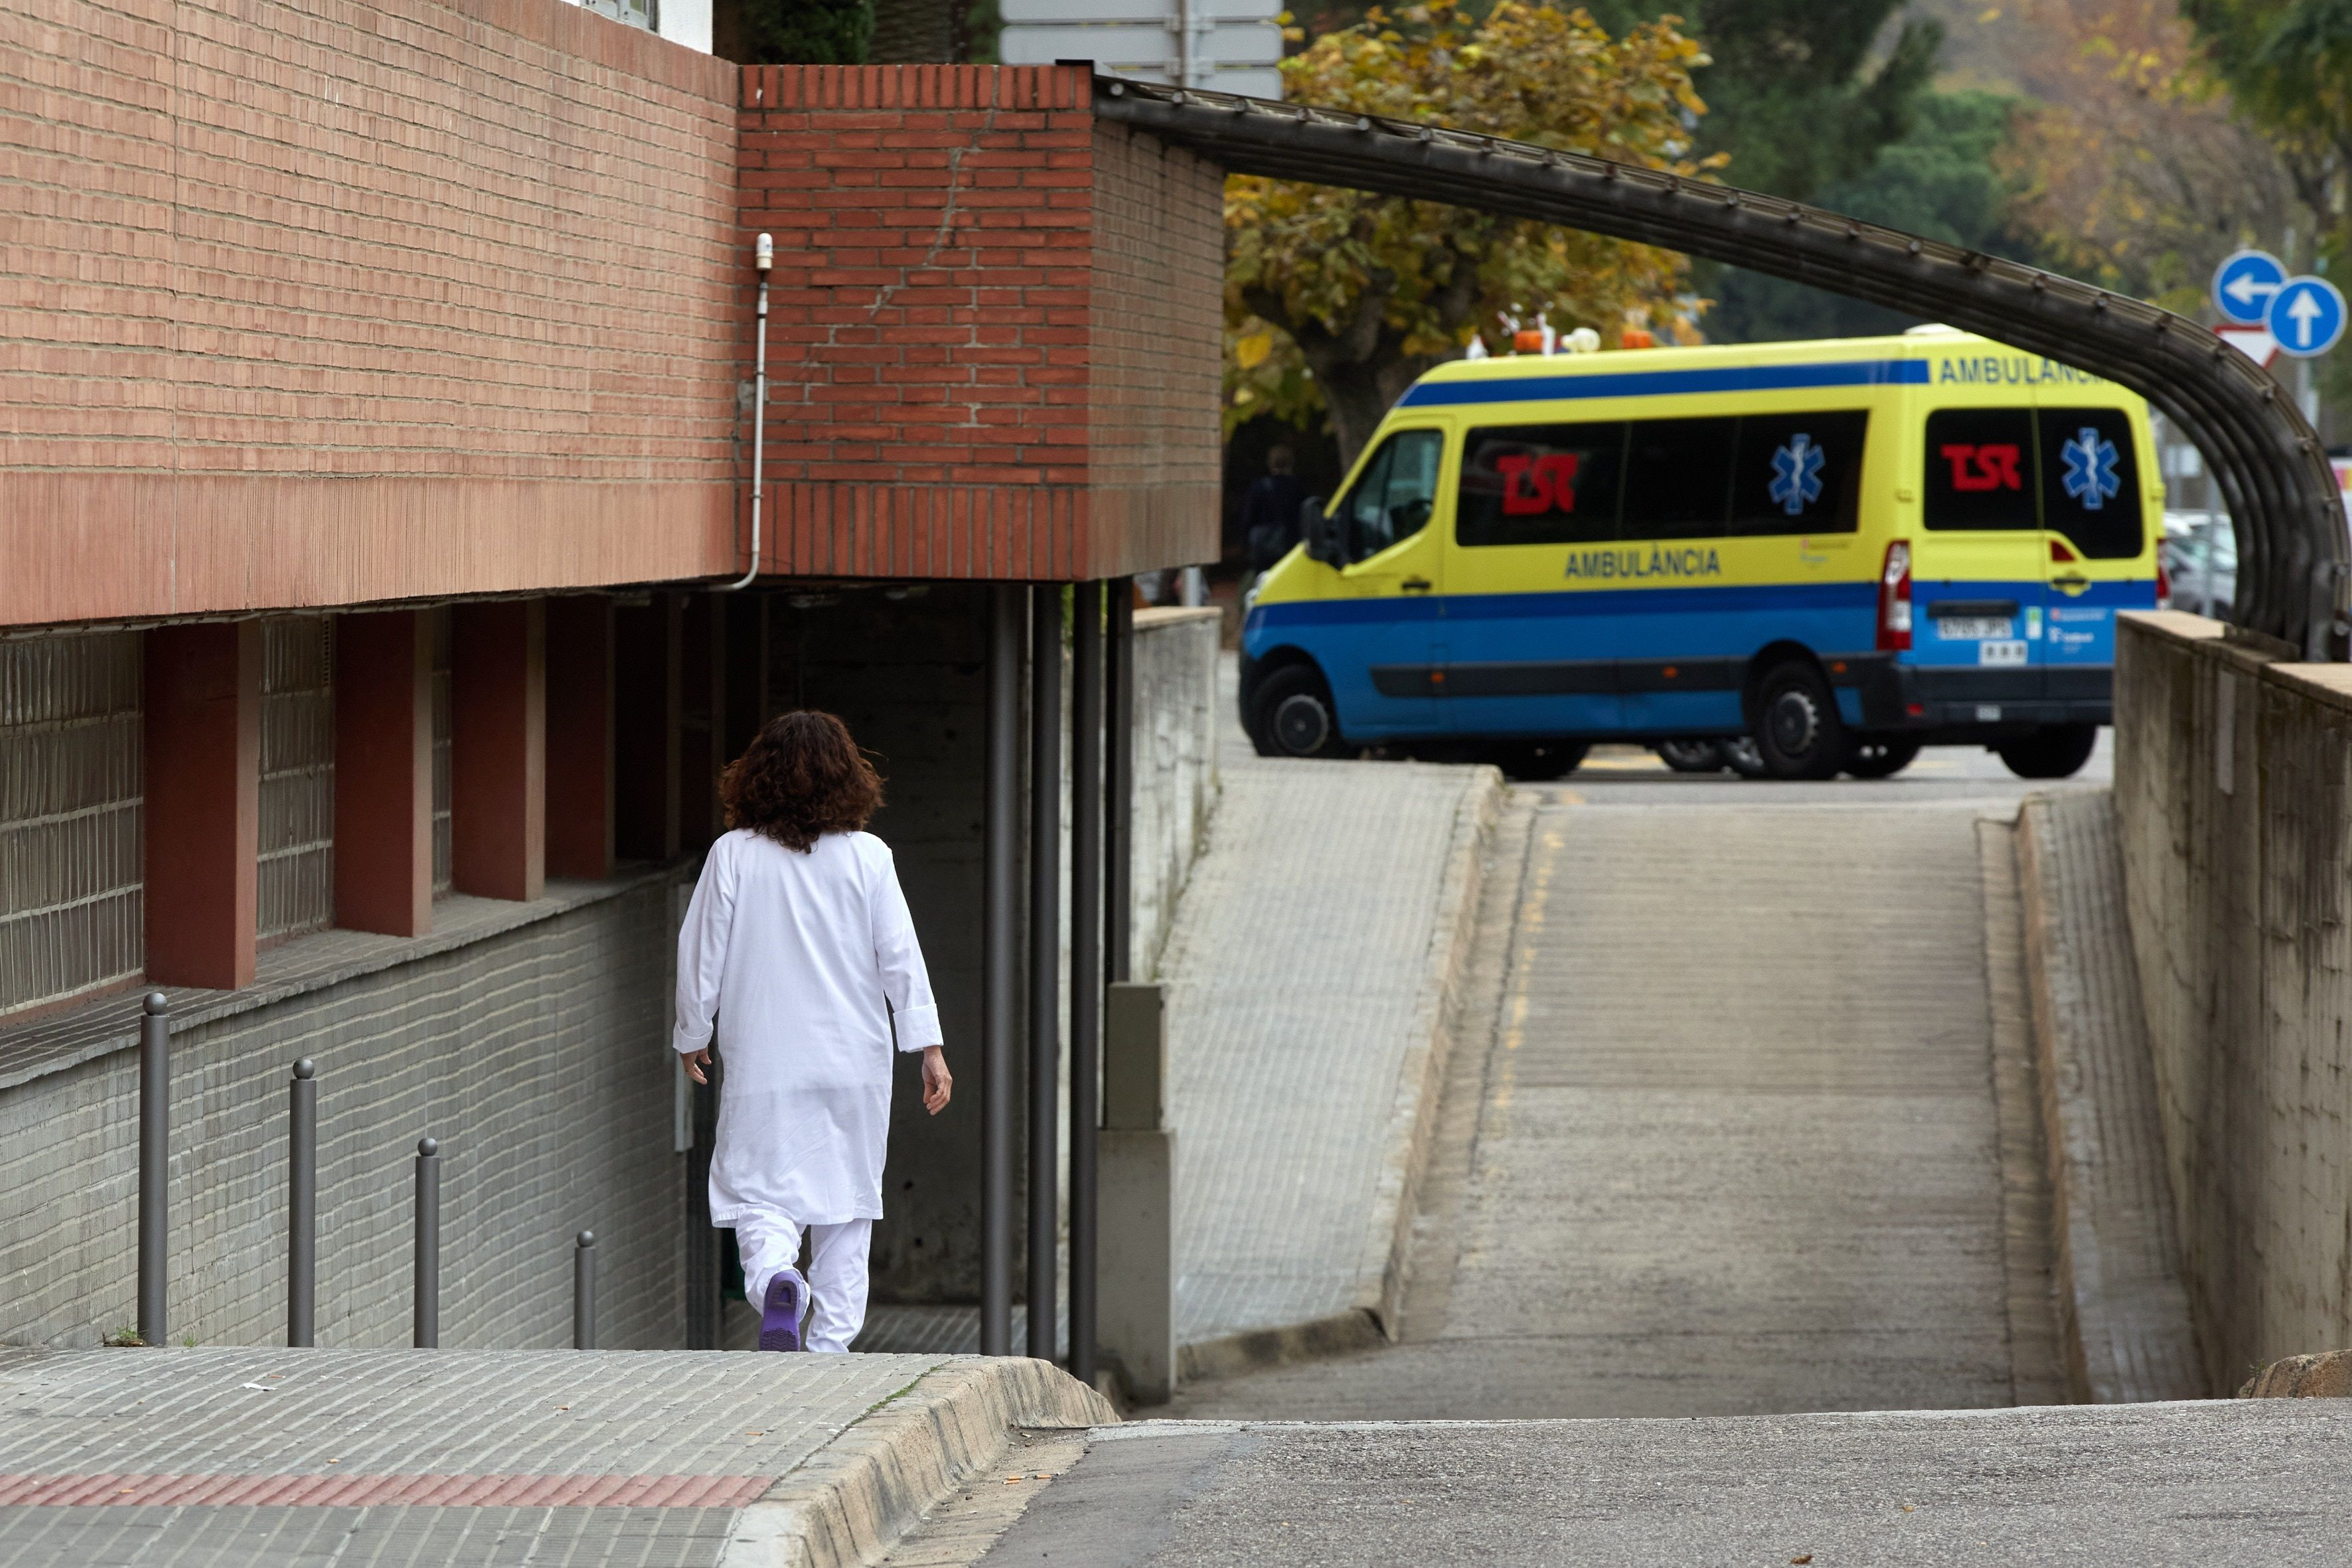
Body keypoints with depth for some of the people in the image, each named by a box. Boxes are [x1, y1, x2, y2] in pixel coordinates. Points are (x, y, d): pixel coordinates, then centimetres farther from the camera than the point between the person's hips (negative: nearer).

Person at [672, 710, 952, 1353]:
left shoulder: (732, 856, -4)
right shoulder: (867, 856, -3)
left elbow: (701, 957, 1)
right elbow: (900, 957, -3)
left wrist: (693, 1035, 16)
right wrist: (929, 1047, 1)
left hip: (761, 1064, -1)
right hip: (854, 1060, 1)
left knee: (759, 1194, 3)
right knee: (845, 1203, 11)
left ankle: (775, 1278, -27)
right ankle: (831, 1340, 12)